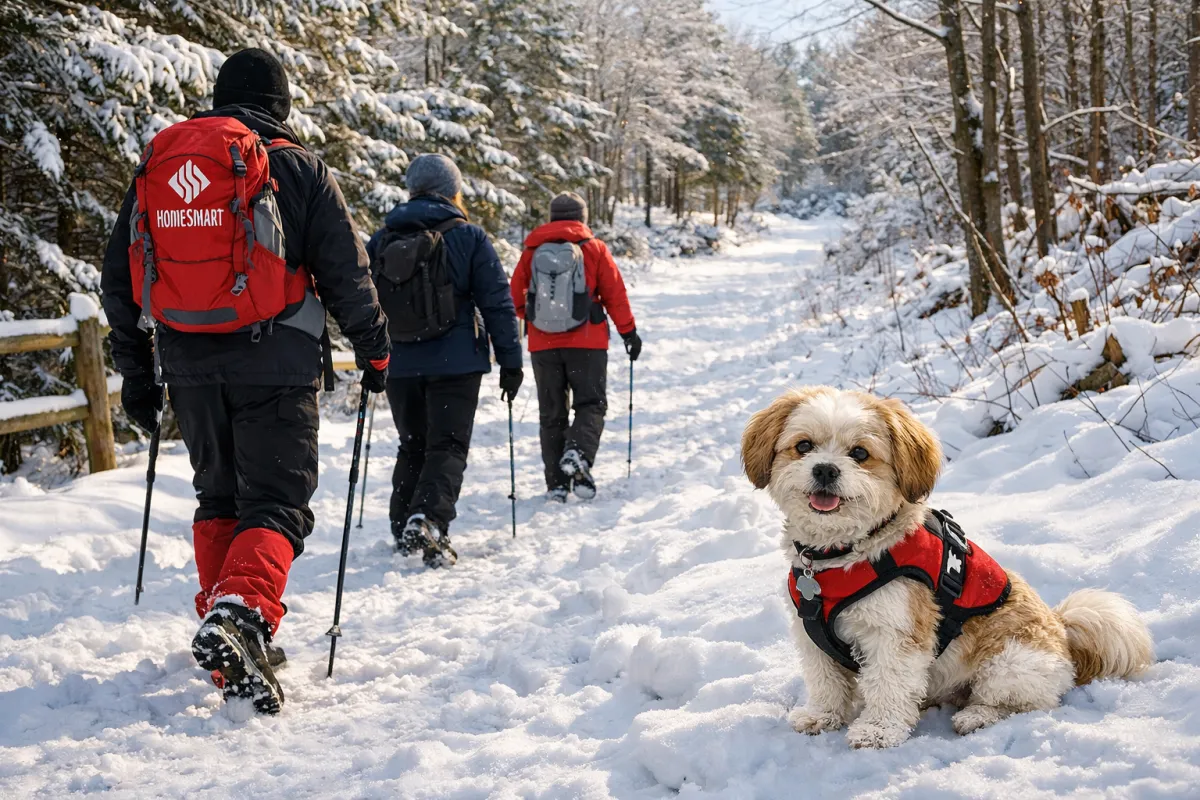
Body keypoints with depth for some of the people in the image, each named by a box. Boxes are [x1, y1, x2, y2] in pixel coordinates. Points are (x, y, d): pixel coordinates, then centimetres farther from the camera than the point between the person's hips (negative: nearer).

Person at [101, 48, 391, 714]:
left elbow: (119, 278, 14)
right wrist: (375, 352, 12)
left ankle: (226, 634, 16)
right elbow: (345, 273, -2)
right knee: (277, 502, -2)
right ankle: (240, 613, -26)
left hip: (188, 363, 4)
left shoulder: (156, 163, 12)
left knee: (218, 497, 19)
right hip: (274, 365, -4)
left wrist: (135, 371, 21)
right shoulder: (297, 167, -1)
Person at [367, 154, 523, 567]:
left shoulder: (382, 239, 6)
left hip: (399, 364, 4)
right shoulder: (468, 237, -5)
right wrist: (510, 361, 0)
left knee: (412, 445, 17)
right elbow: (497, 303, -5)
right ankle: (429, 518, -23)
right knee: (448, 445, -2)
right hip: (455, 363, -4)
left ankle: (404, 529, 16)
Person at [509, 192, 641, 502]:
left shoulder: (532, 251, 3)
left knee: (551, 413, 10)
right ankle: (578, 453, -23)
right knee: (591, 404, 5)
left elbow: (515, 295, 9)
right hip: (586, 343, -2)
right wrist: (629, 332, 9)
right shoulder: (594, 249, -1)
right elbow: (615, 294, -1)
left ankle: (557, 482, 6)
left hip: (543, 345, 2)